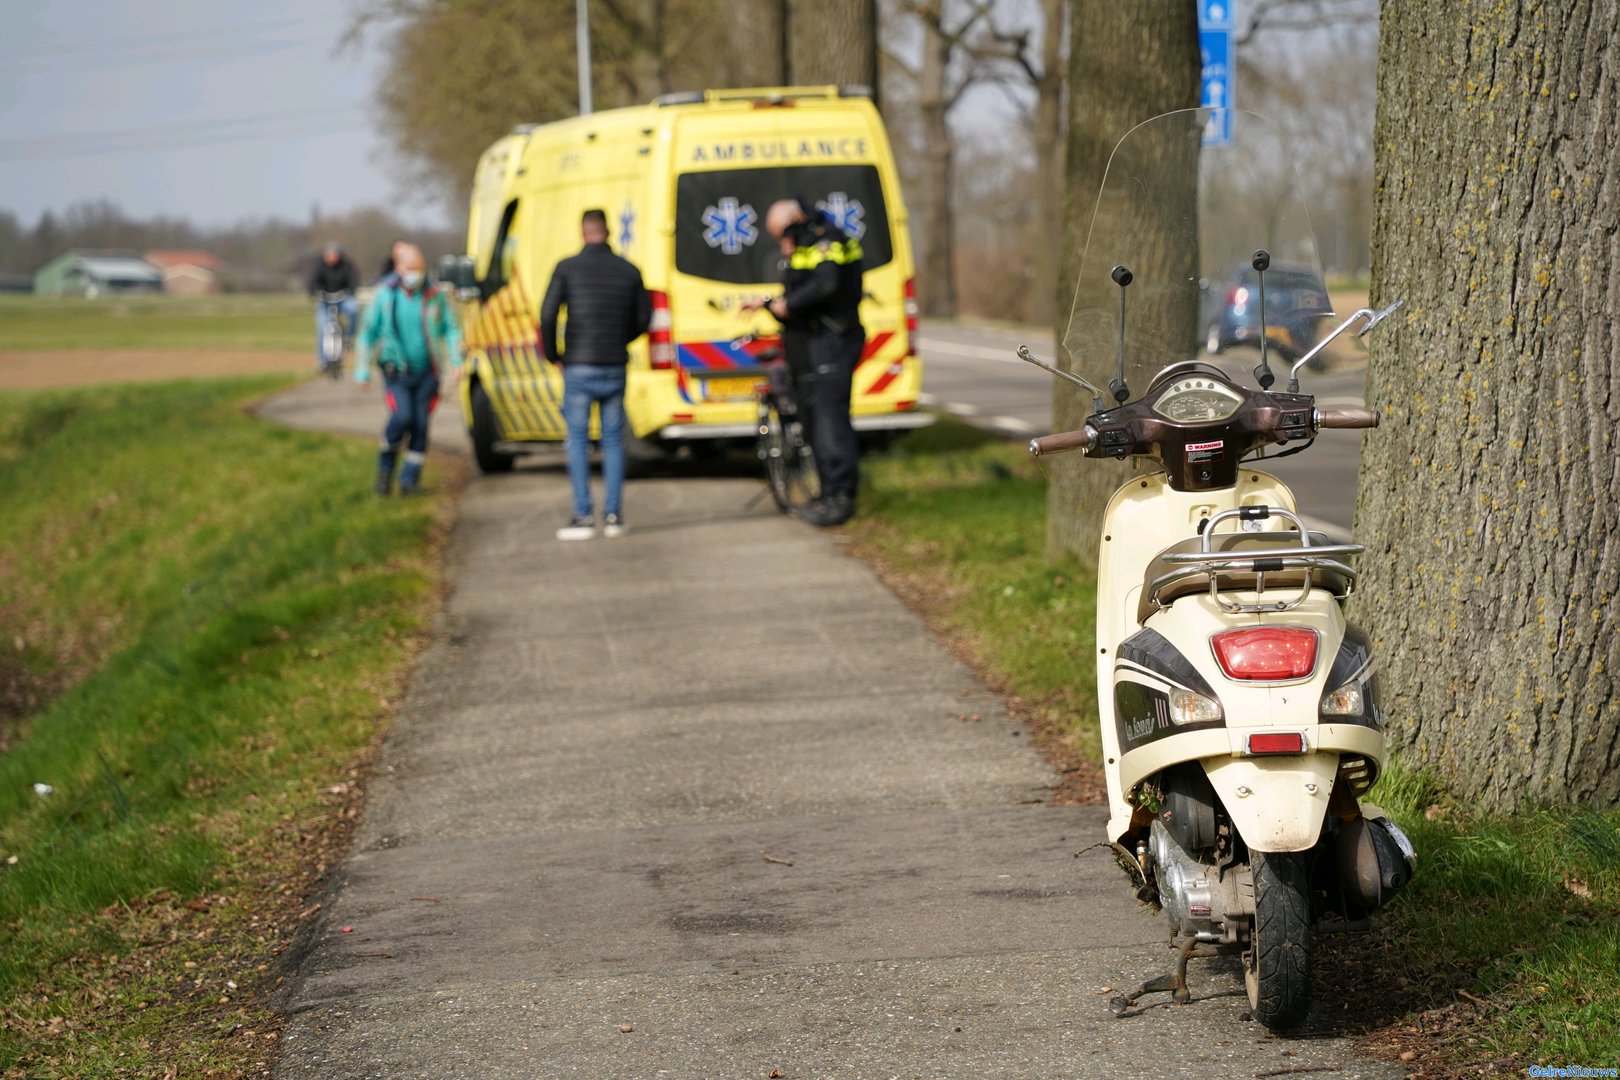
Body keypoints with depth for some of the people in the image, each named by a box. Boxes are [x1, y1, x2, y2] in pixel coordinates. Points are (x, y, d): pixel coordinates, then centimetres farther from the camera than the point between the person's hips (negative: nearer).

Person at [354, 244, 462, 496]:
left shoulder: (434, 295, 0)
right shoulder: (384, 295, -2)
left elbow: (450, 329, 8)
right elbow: (368, 333, 5)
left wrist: (455, 361, -3)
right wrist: (362, 370, 3)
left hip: (427, 371, 2)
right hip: (397, 371, -2)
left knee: (420, 424, -2)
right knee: (401, 417, -19)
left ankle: (410, 478, 10)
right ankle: (386, 463, 6)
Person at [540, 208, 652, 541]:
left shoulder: (567, 268, -5)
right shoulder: (628, 270, 3)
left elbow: (548, 315, -9)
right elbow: (643, 317, 11)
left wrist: (553, 355, 5)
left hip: (579, 367, -3)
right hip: (615, 369, 3)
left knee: (578, 441, 3)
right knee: (613, 440, 10)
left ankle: (583, 517, -2)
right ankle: (613, 516, 8)